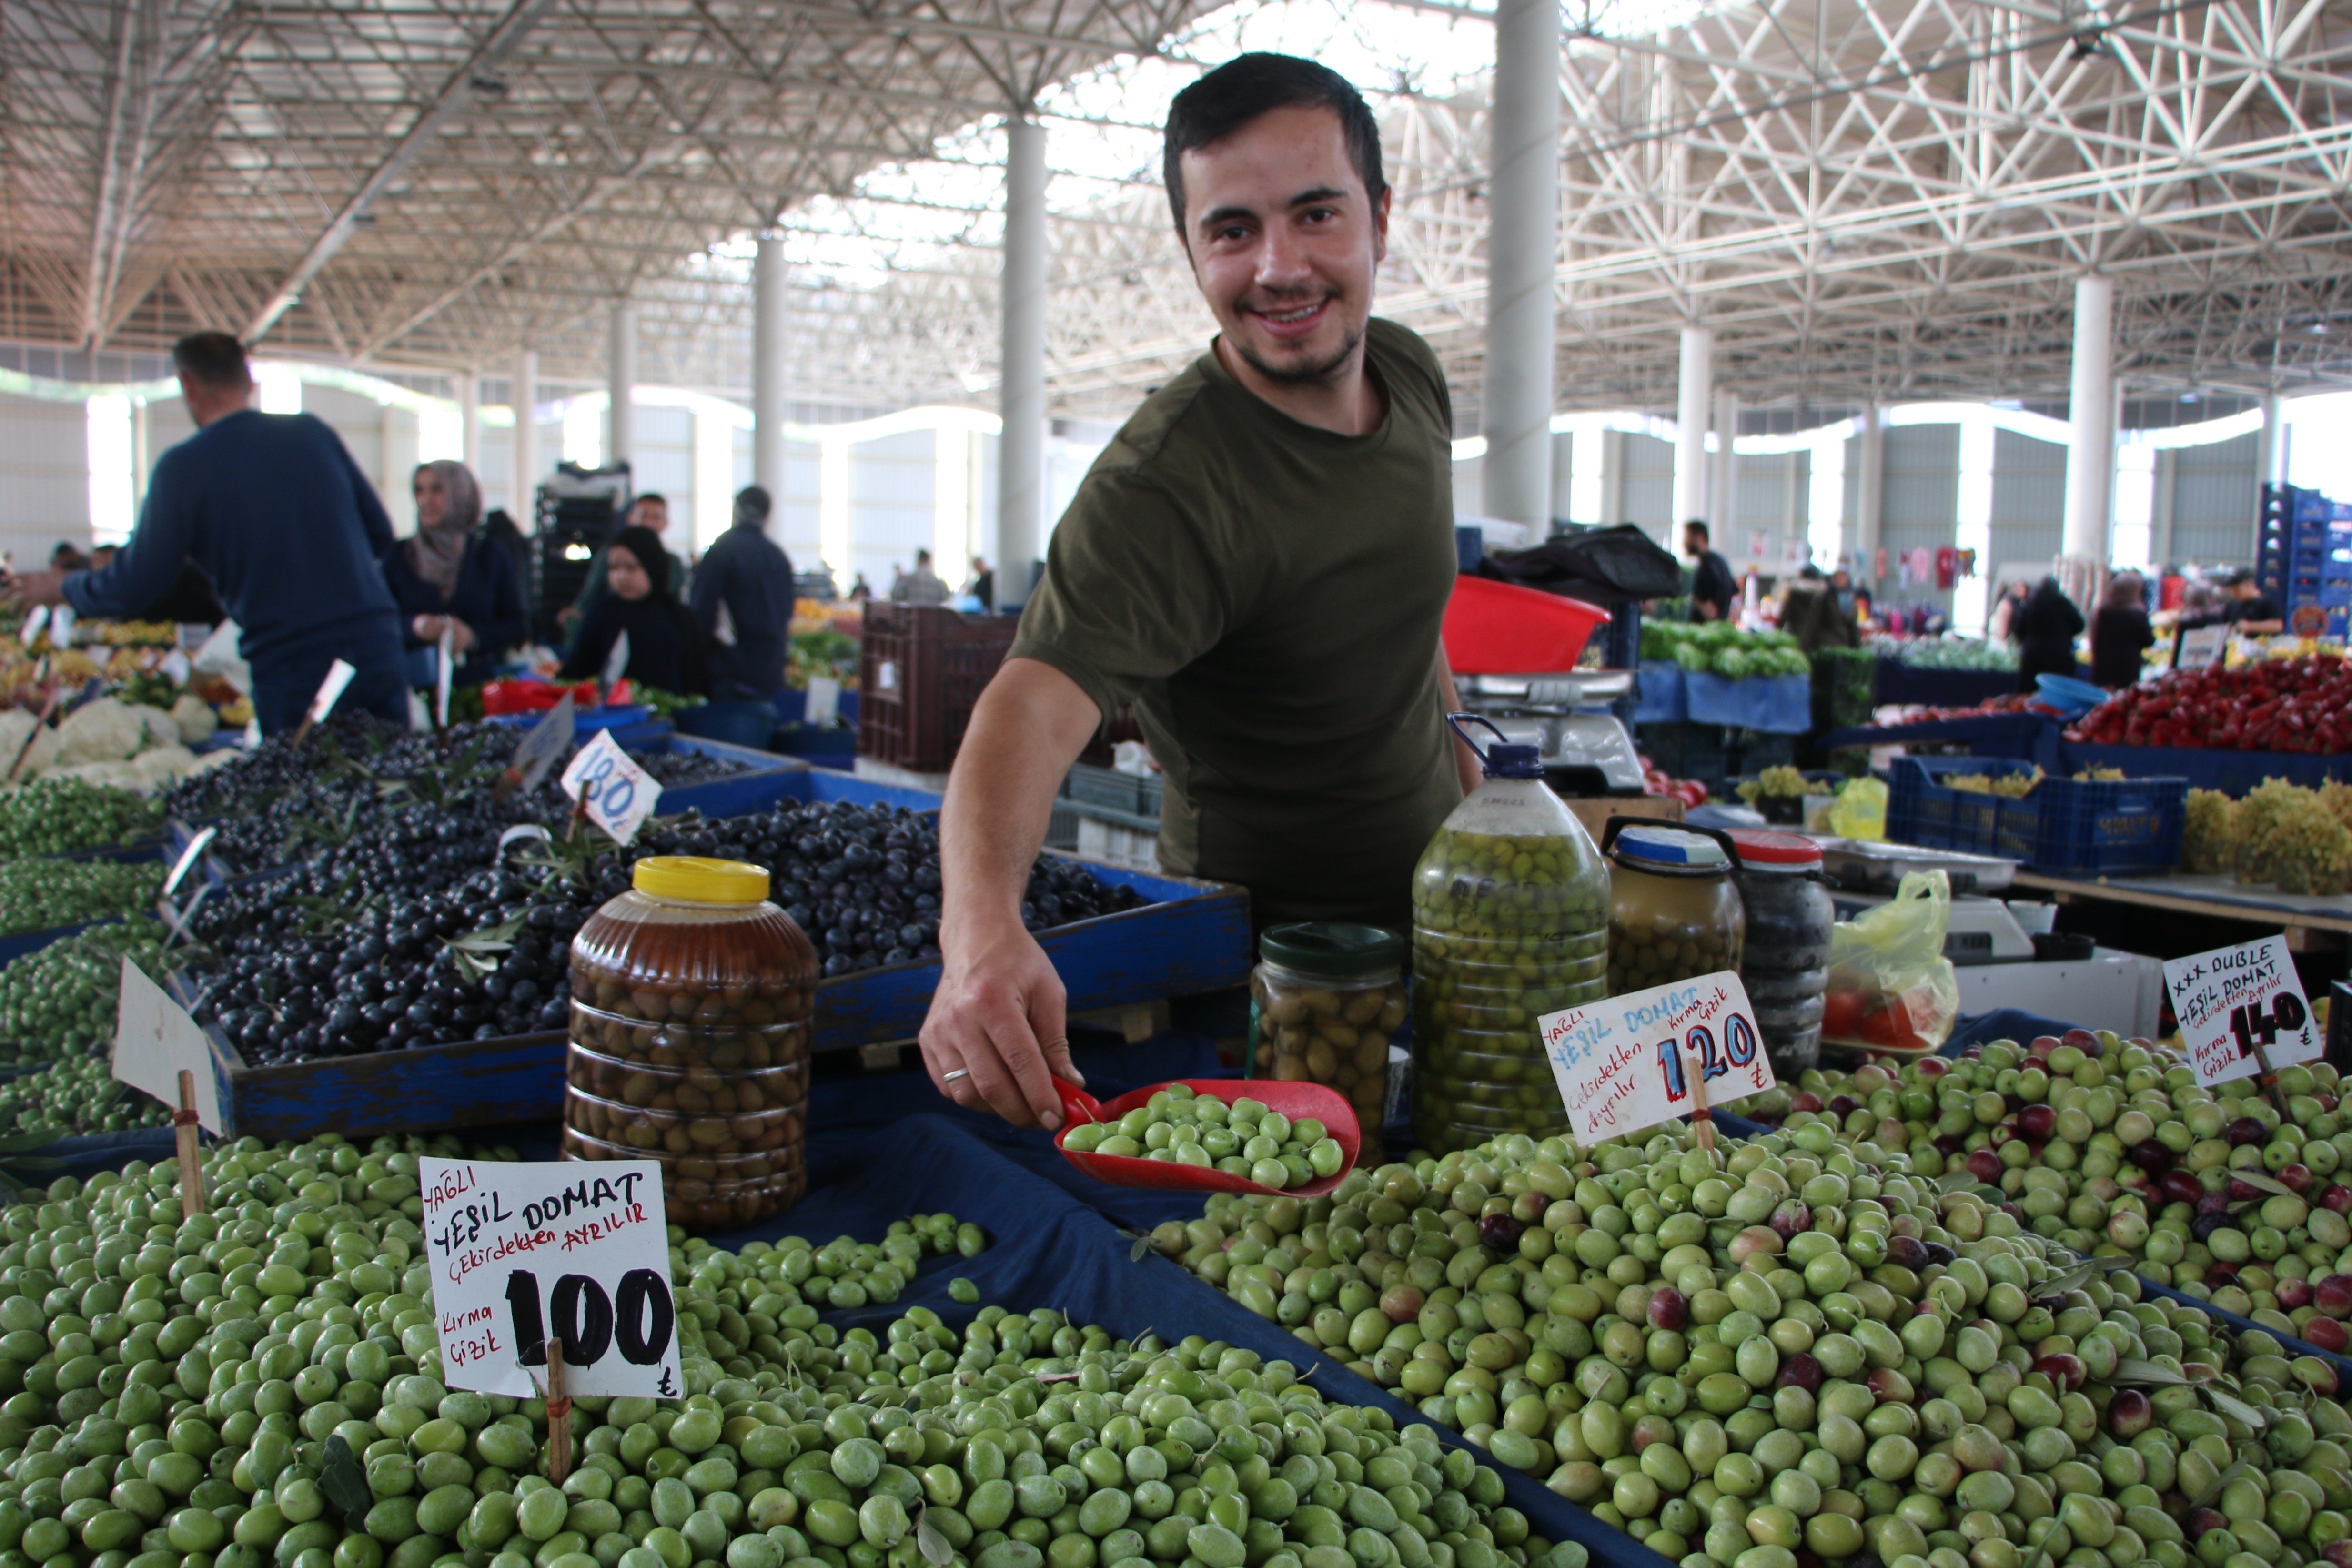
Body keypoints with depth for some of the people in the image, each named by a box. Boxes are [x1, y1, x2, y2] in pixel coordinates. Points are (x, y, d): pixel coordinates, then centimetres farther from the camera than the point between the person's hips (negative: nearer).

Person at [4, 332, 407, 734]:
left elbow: (135, 588, 3)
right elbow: (381, 535, 13)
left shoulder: (183, 467, -3)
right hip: (376, 641, 3)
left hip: (290, 664, -3)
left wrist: (60, 586, 22)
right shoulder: (314, 432, 7)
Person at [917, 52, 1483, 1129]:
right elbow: (1040, 696, -45)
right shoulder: (1165, 486, -30)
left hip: (1433, 908, 8)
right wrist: (980, 922, -63)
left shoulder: (1410, 373, -4)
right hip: (1269, 949, -7)